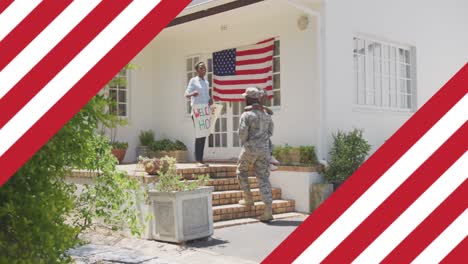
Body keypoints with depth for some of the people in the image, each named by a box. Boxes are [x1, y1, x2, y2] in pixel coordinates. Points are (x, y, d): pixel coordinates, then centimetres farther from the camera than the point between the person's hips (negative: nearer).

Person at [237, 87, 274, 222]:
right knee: (263, 178, 4)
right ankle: (268, 210, -5)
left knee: (242, 171, 22)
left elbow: (242, 133, -14)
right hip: (264, 149, 5)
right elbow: (270, 132, 19)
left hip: (250, 149, -5)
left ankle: (248, 198, 23)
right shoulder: (266, 115, 12)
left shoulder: (246, 115, -9)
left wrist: (244, 144, 6)